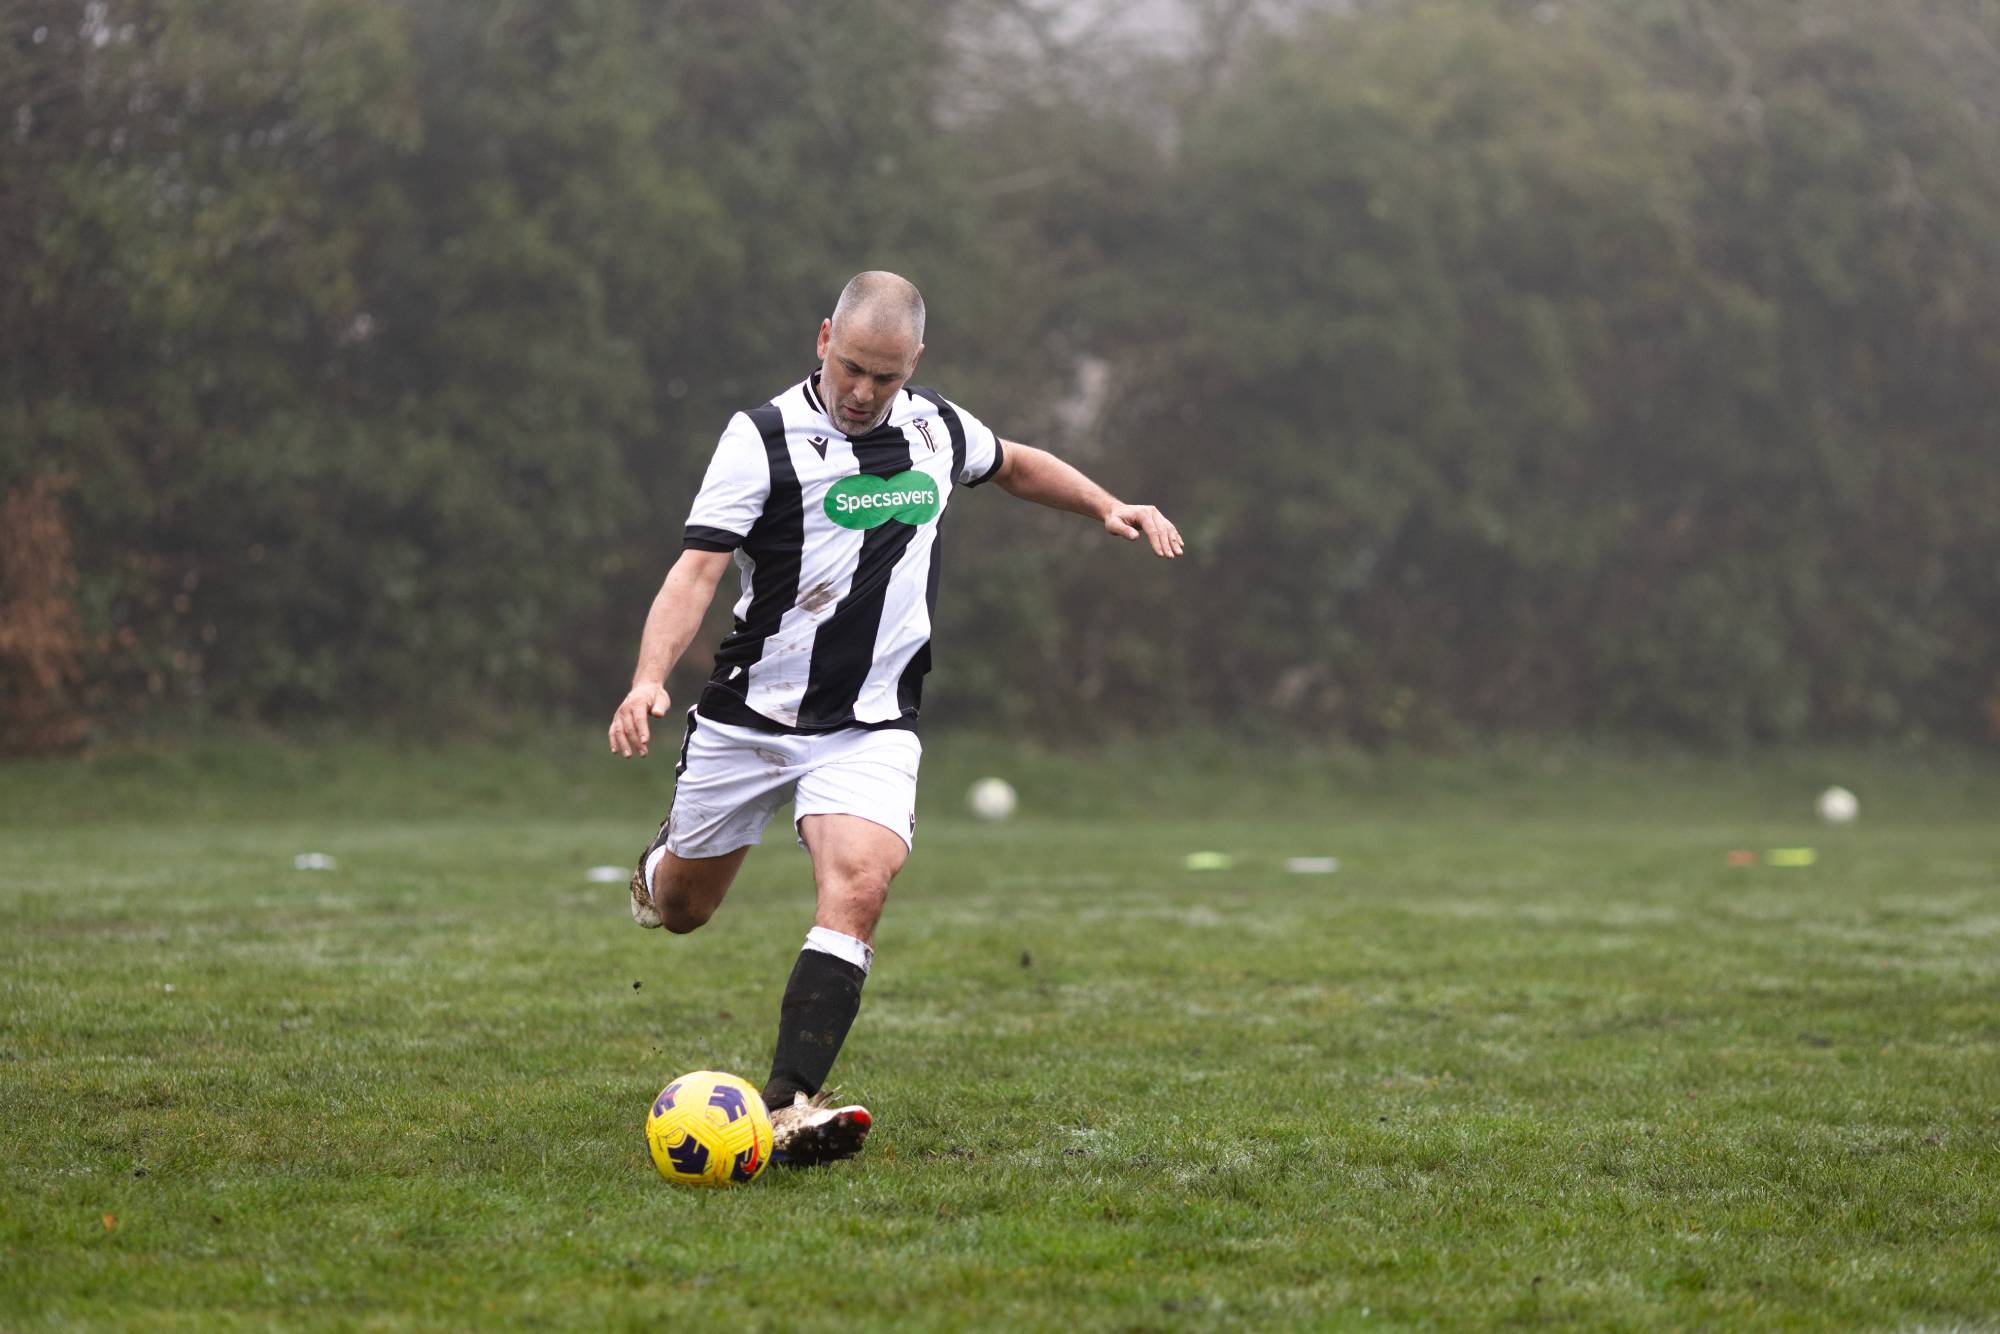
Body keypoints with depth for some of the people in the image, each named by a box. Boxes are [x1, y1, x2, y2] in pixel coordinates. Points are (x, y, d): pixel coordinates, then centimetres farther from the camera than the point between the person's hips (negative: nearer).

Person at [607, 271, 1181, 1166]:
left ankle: (789, 1107, -30)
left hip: (871, 729, 2)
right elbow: (699, 566, -21)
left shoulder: (936, 427, 4)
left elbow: (1014, 465, 27)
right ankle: (663, 860, 54)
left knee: (858, 886, -24)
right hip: (749, 716, -2)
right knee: (682, 909, 14)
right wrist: (649, 680, -36)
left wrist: (1109, 506, 14)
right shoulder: (764, 438, -12)